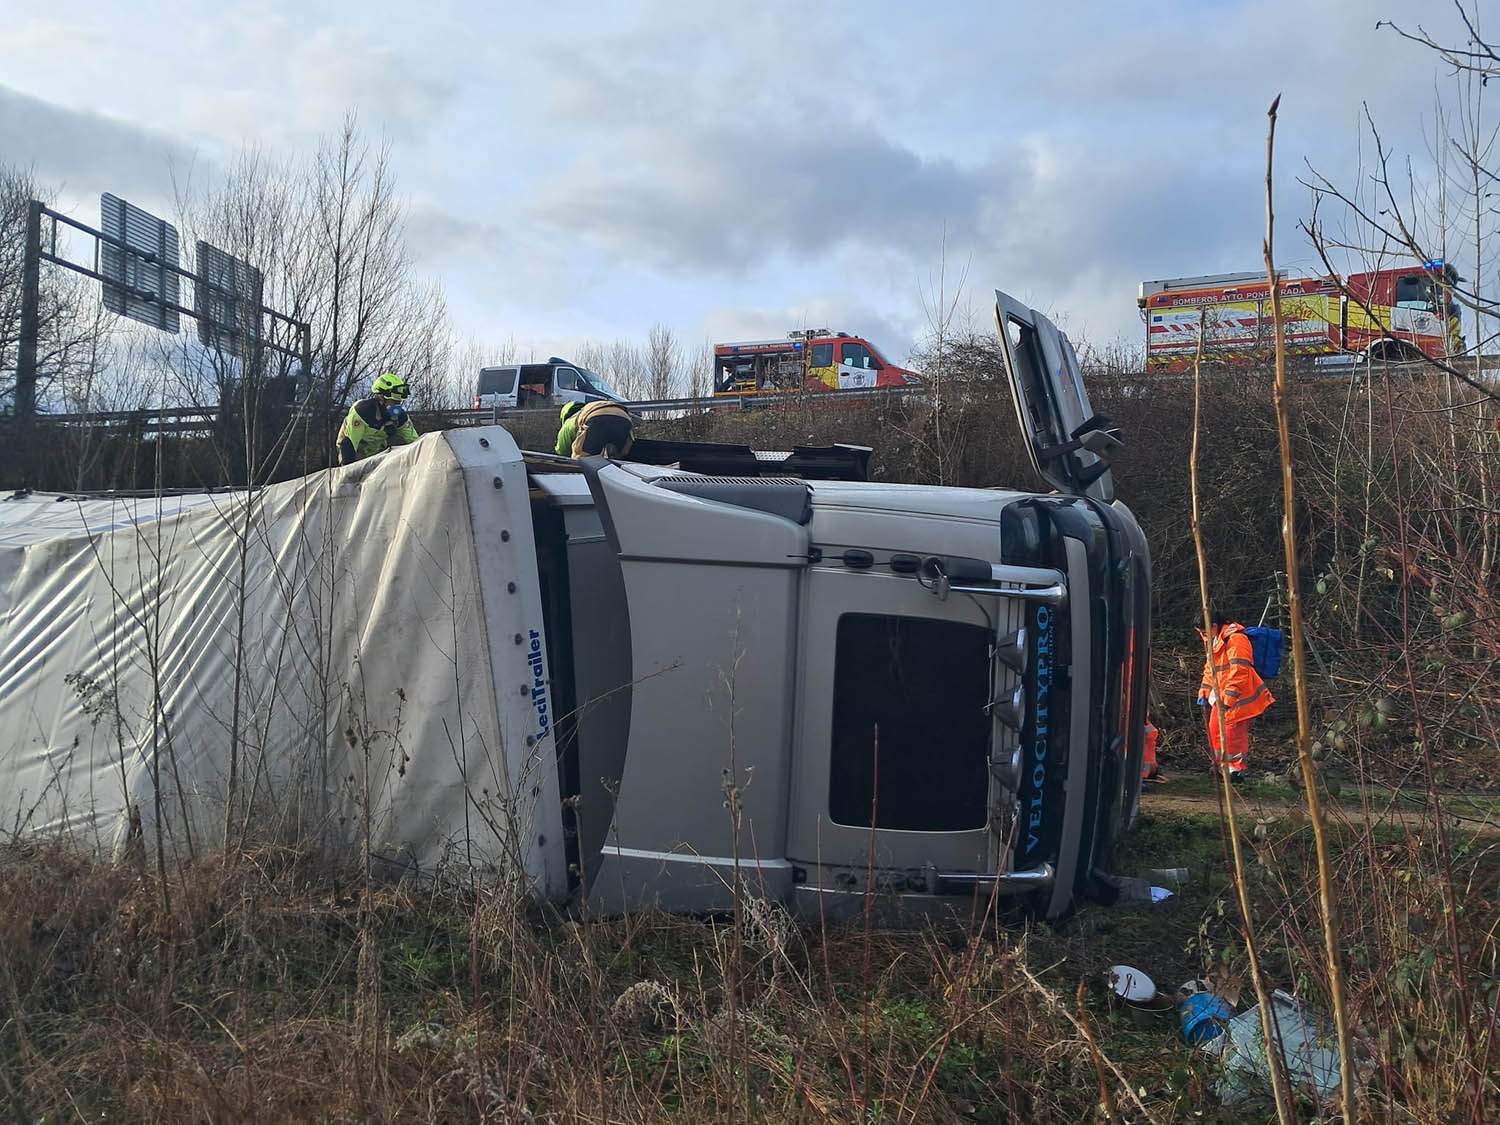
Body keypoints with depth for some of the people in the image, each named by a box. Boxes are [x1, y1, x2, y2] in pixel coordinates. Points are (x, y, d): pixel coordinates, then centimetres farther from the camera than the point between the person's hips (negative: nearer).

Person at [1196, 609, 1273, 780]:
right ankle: (1221, 764, 31)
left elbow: (1239, 672, -26)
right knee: (1215, 729, 16)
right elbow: (1210, 668, 23)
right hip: (1220, 697, 10)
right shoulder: (1215, 641, 13)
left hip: (1237, 698, -10)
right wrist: (1203, 692, 16)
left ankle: (1237, 770, 6)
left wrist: (1228, 698, -28)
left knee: (1233, 732, -6)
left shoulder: (1235, 639, -20)